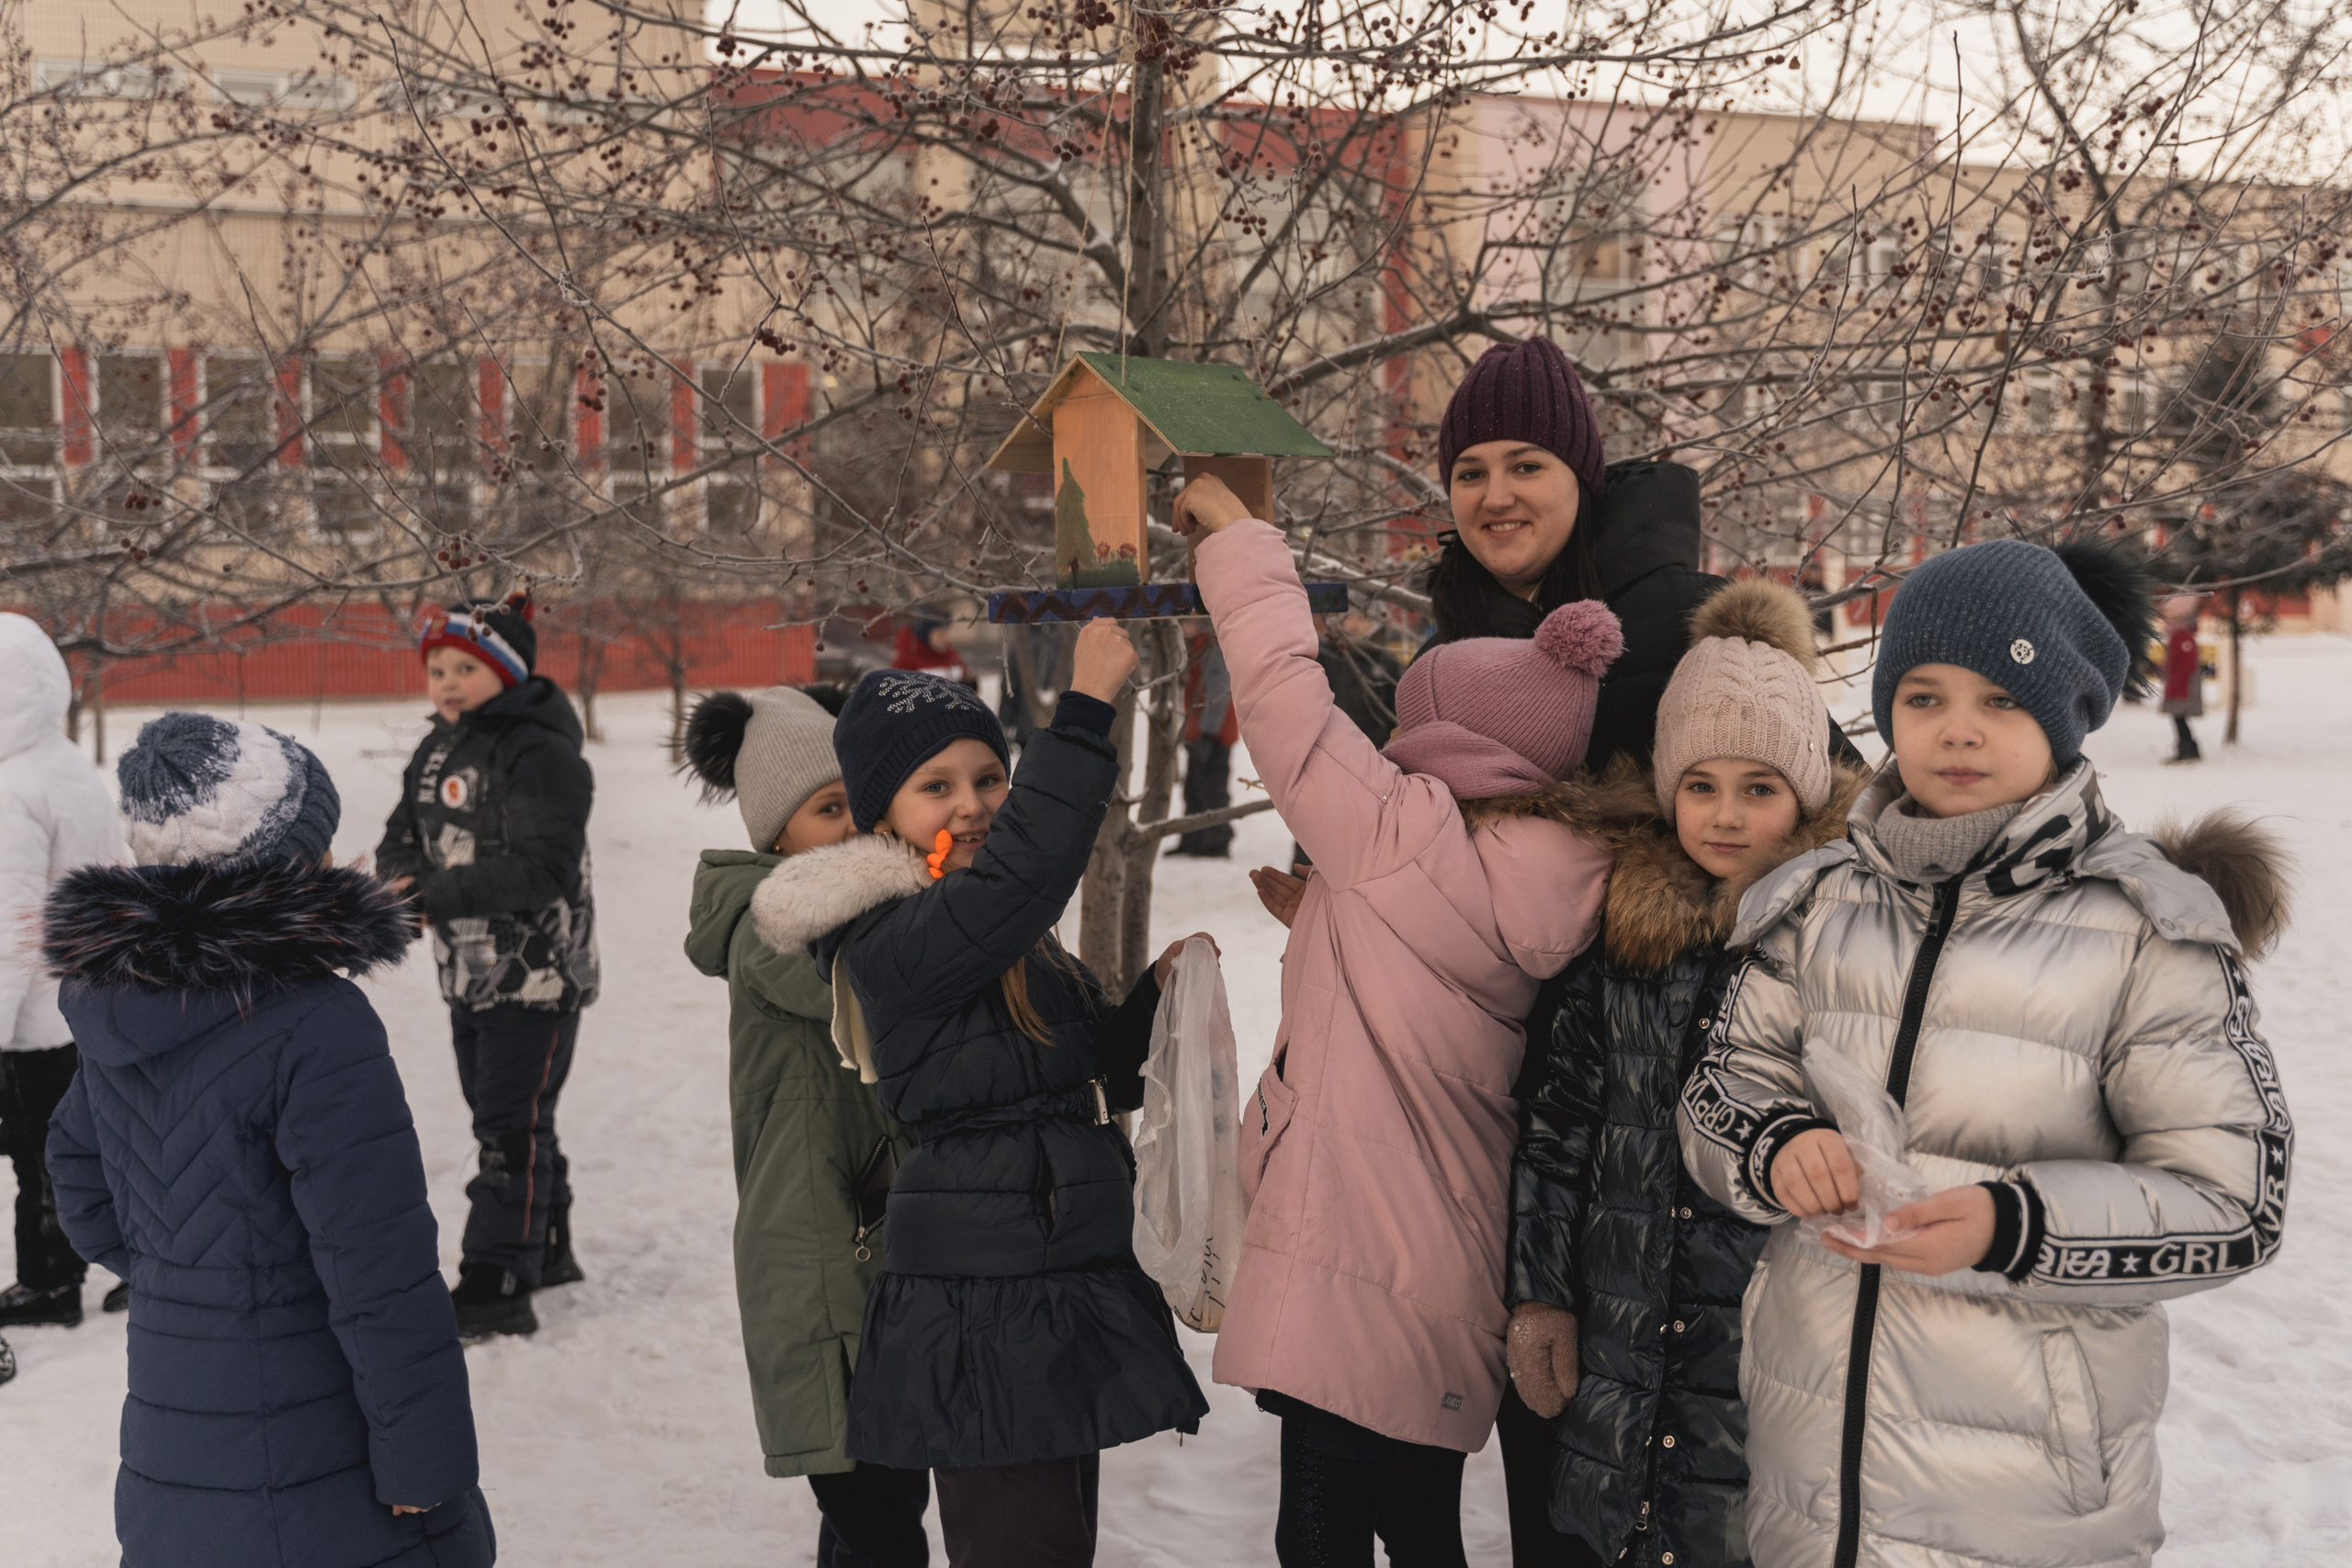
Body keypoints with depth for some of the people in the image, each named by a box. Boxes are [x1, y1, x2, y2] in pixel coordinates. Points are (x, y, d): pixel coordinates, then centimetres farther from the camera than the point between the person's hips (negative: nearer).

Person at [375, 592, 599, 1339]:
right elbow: (400, 839, 10)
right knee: (499, 1114, 18)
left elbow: (544, 868, -26)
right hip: (469, 971, 9)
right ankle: (546, 1248, 34)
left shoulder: (540, 753, -17)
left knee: (512, 1124, -7)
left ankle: (498, 1283, -1)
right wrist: (405, 880, -14)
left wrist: (441, 894, -29)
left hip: (536, 974, -9)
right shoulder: (435, 753, 12)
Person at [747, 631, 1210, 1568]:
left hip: (1067, 1296, 9)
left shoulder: (1017, 945, 15)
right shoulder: (893, 944, -14)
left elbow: (1104, 1074, 22)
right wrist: (1087, 707, -33)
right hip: (982, 1312, -9)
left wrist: (1157, 992, 5)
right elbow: (1019, 868, -33)